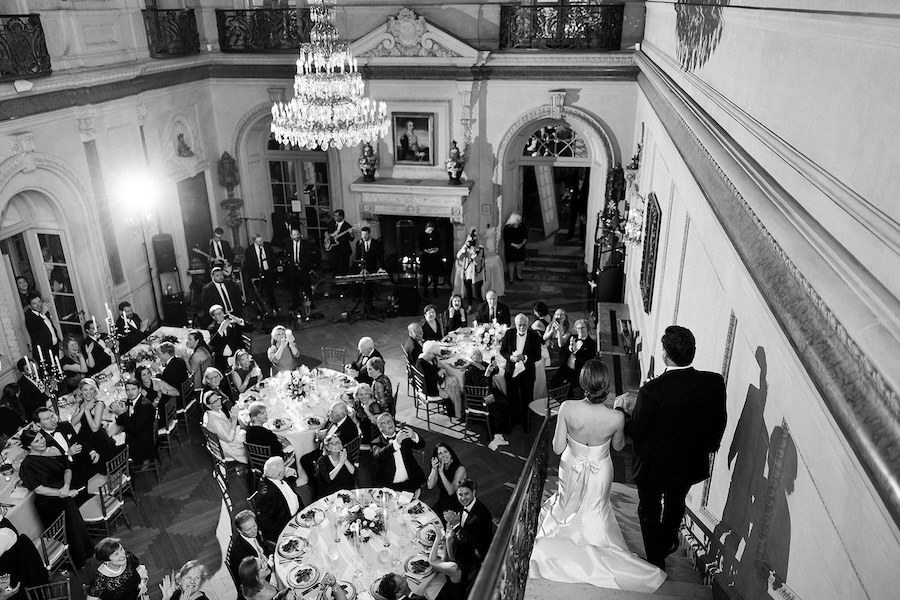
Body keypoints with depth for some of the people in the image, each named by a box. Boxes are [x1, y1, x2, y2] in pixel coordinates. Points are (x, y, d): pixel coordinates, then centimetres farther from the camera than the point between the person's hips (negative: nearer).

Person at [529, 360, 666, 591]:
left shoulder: (567, 408, -33)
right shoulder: (616, 418, -32)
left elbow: (557, 448, -20)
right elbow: (619, 446, -8)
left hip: (572, 469, 0)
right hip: (599, 474, 0)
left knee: (568, 504, 32)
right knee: (595, 512, 32)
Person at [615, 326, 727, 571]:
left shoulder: (652, 390, -33)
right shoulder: (715, 382, -20)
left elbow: (636, 431, -21)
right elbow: (719, 424, -3)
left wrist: (621, 410, -2)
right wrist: (708, 446, 16)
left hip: (654, 466, -5)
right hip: (691, 464, 5)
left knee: (649, 512, 21)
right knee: (675, 504, 32)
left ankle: (656, 563, 35)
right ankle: (668, 544, 57)